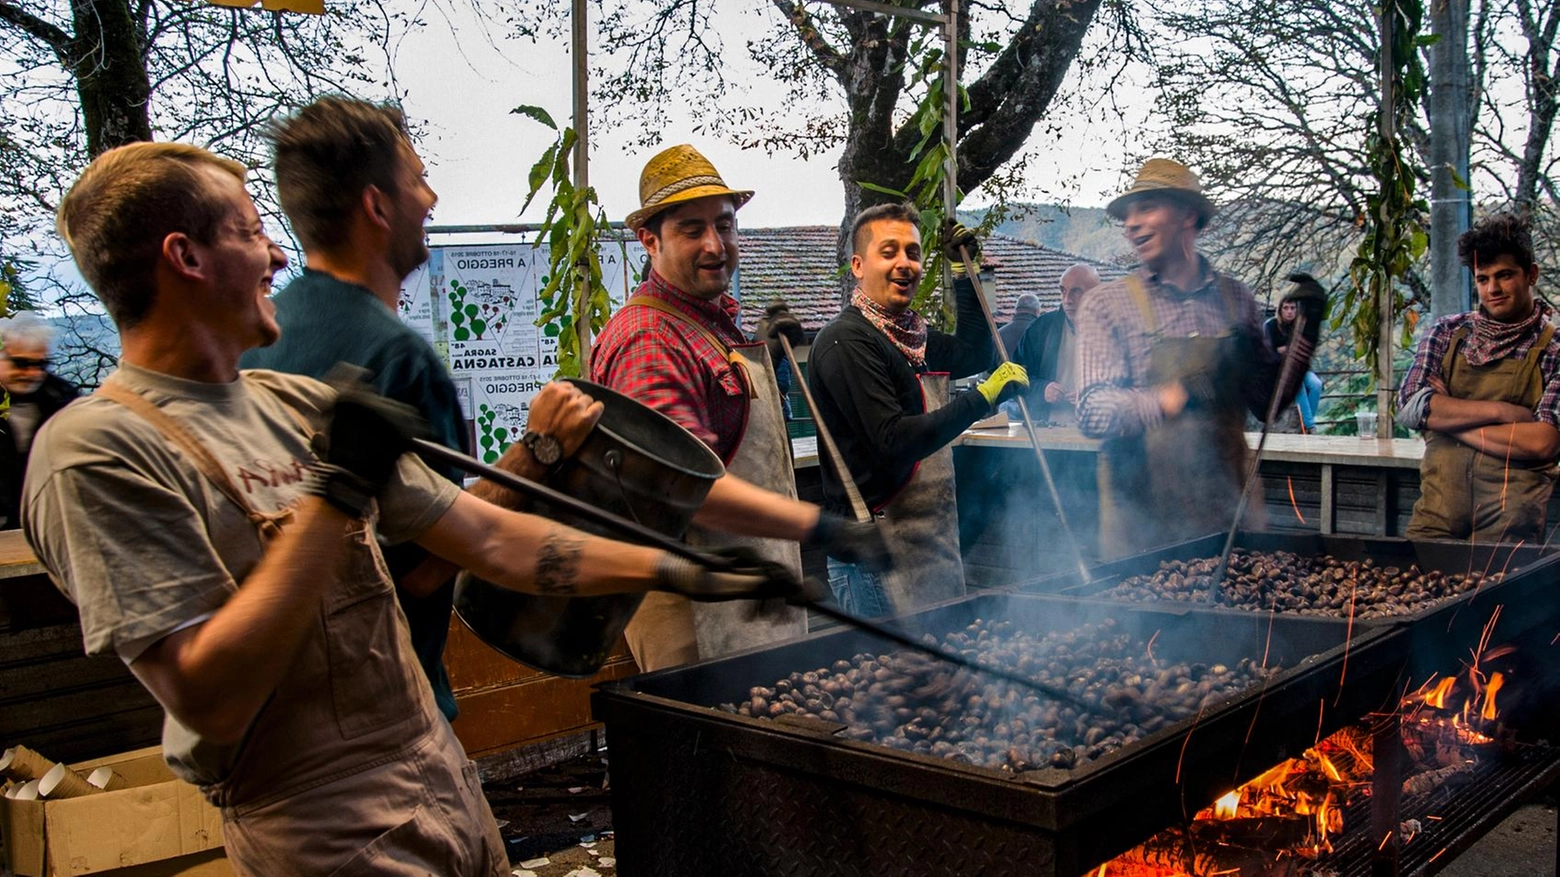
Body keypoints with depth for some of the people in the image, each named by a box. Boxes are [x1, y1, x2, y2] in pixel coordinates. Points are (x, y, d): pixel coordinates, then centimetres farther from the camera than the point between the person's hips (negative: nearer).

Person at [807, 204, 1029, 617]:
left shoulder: (911, 334, 13)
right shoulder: (846, 341, -15)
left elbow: (974, 355, 28)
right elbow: (893, 442, -23)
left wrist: (965, 274, 19)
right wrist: (983, 397, -21)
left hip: (935, 539, 9)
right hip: (879, 548, -9)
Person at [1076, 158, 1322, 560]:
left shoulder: (1235, 297, 8)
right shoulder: (1106, 304, -2)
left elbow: (1268, 403, 13)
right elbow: (1092, 412, -14)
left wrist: (1303, 336, 0)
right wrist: (1173, 398, -29)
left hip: (1229, 511, 3)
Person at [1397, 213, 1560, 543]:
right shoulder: (1447, 332, 12)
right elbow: (1409, 408, -1)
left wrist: (1449, 418, -5)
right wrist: (1497, 411, -7)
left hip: (1512, 505, -2)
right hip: (1440, 497, 2)